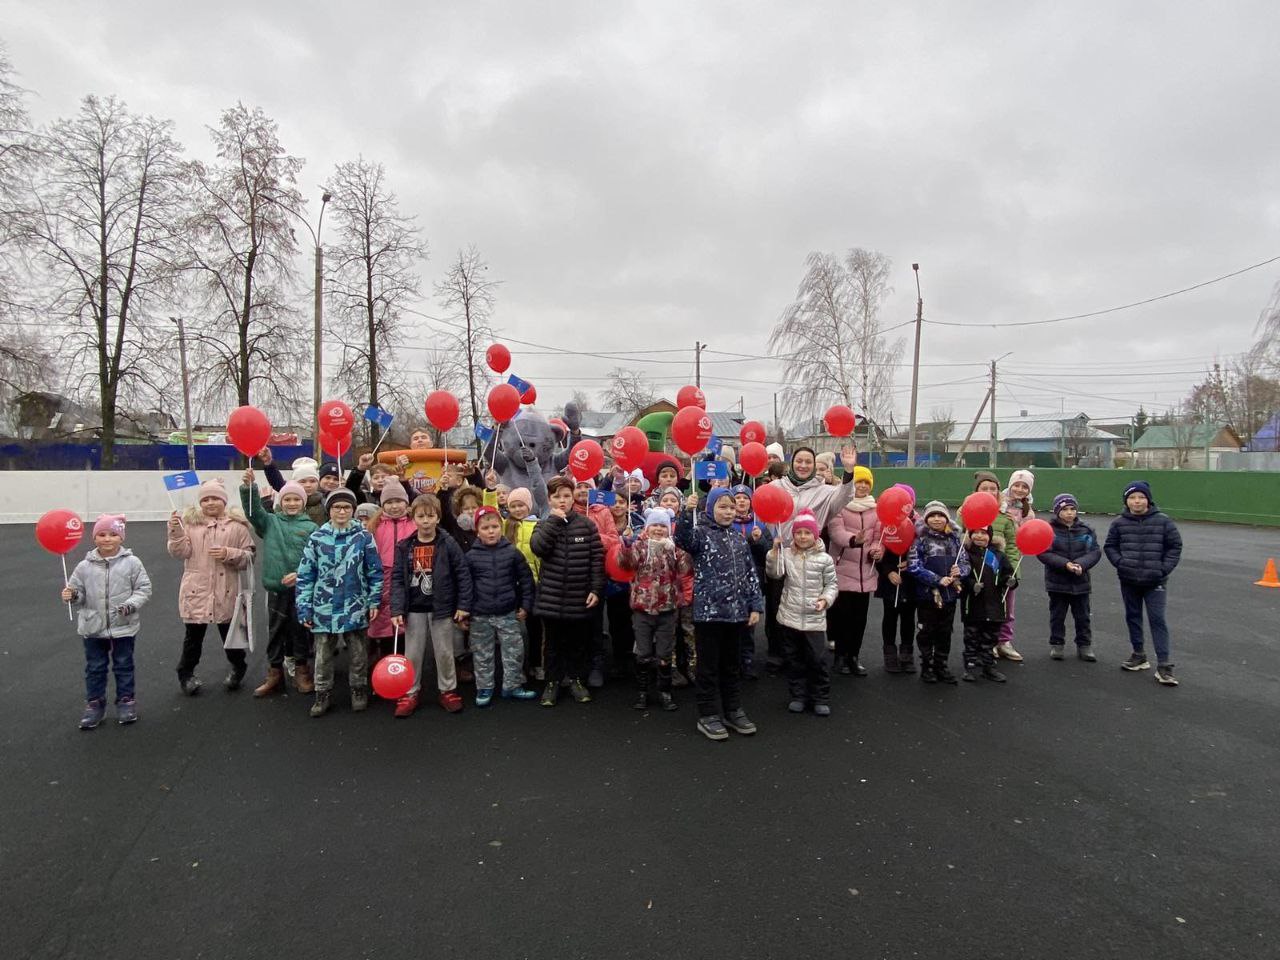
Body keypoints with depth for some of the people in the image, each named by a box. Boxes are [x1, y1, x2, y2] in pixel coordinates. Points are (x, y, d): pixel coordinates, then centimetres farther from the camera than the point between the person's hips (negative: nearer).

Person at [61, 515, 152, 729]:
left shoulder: (131, 563, -8)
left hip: (123, 627, -2)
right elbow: (79, 593, 5)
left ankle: (126, 701, 25)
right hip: (93, 628, 2)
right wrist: (71, 596, -17)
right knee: (94, 668, 13)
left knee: (123, 665, 11)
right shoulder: (85, 566, -2)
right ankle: (94, 703, 27)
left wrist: (131, 605, -20)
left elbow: (144, 588, -6)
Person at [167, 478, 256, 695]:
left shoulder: (237, 525, -1)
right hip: (196, 591, 1)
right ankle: (186, 673, 32)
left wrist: (229, 554, -18)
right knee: (193, 636, 13)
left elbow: (249, 556, -1)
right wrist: (175, 531, -19)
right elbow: (180, 553, -5)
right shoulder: (189, 522, 2)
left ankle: (238, 668, 35)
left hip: (226, 592, 0)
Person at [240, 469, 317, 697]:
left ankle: (301, 671, 24)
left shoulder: (311, 528, -1)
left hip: (301, 588, -1)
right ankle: (274, 673, 24)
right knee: (275, 631, 11)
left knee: (300, 630, 9)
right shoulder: (270, 522, 5)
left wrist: (300, 574, -17)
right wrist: (248, 487, -26)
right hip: (275, 587, 2)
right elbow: (253, 510, -11)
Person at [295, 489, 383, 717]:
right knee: (323, 654, 12)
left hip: (355, 606, 0)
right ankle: (323, 693, 27)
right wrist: (304, 608, -3)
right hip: (324, 607, 1)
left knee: (358, 653, 13)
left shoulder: (364, 537, -5)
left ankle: (359, 689, 30)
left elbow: (375, 571, 1)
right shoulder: (317, 538, -3)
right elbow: (305, 576, 1)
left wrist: (374, 601, -2)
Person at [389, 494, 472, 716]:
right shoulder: (404, 547, -2)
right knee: (413, 653, 11)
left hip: (442, 608, -1)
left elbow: (463, 574, -5)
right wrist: (397, 610, -10)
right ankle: (410, 693, 25)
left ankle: (448, 691, 26)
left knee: (444, 653, 10)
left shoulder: (448, 544, -8)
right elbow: (397, 579, -2)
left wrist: (463, 605, -7)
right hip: (414, 609, 2)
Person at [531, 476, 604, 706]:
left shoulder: (587, 525, -2)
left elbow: (597, 558, -2)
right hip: (551, 597, 0)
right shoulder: (544, 524, 3)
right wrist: (554, 520, -17)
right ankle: (552, 682, 26)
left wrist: (596, 589, -8)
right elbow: (537, 548, -17)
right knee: (554, 643, 12)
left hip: (580, 597, 0)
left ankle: (576, 679, 30)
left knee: (578, 642, 13)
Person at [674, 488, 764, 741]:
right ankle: (708, 715, 14)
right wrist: (687, 512, -41)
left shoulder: (739, 538, 11)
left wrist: (755, 606, 7)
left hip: (737, 611, 5)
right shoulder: (701, 533, -4)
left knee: (731, 664, 16)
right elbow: (682, 539, -27)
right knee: (709, 666, 4)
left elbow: (750, 574, 12)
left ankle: (733, 711, 27)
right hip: (708, 610, -5)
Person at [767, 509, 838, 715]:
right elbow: (774, 574, -13)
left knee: (818, 659, 0)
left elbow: (831, 584, 5)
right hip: (790, 617, 2)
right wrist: (775, 551, -21)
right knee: (794, 659, 12)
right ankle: (798, 696, 25)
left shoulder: (824, 559, -1)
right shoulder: (786, 554, 1)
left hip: (814, 618, -1)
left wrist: (826, 599, -12)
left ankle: (821, 699, 15)